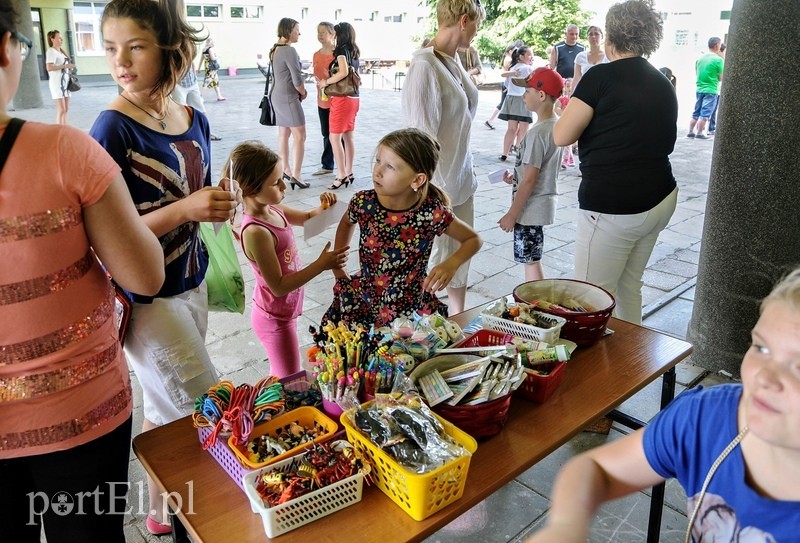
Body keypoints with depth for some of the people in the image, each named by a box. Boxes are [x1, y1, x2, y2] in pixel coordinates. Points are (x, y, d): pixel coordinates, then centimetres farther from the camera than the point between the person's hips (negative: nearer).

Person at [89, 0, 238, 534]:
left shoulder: (194, 120, 2)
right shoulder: (112, 129, -18)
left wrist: (218, 204, -7)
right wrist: (186, 209, -29)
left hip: (191, 286, 6)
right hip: (145, 300, -6)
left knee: (166, 411, 20)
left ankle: (165, 508, 41)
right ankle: (166, 517, 30)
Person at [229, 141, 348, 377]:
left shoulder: (273, 209, -5)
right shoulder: (256, 232, -30)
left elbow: (308, 218, 15)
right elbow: (279, 286, -27)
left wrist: (323, 207, -7)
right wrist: (321, 265, -28)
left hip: (285, 310, 8)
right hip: (275, 319, -8)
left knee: (280, 377, 26)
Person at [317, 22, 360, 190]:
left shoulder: (342, 50, -10)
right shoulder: (354, 51, 14)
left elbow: (343, 72, -25)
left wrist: (326, 82, -13)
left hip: (342, 98, -9)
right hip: (354, 97, 9)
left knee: (335, 138, -6)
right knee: (348, 136, 12)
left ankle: (341, 176, -7)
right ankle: (349, 173, 17)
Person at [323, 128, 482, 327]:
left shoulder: (433, 213, -20)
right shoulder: (363, 202, -14)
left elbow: (473, 240, -3)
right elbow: (346, 223, 12)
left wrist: (451, 264, -21)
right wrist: (338, 270, 9)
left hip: (411, 309, -2)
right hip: (362, 303, 2)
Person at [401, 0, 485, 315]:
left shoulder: (452, 62, 8)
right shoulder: (425, 66, -19)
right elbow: (422, 136, -22)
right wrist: (435, 191, -22)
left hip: (460, 177, 9)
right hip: (437, 184, -9)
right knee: (437, 257, 3)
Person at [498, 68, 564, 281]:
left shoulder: (537, 132, -22)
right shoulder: (556, 125, 5)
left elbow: (529, 180, -22)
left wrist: (511, 215, -16)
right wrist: (516, 176, 11)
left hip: (531, 207, -9)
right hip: (544, 200, 9)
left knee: (531, 261, 2)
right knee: (531, 258, 20)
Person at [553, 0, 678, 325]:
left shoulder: (602, 76, -11)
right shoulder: (664, 84, 11)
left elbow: (562, 136, -10)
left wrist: (575, 110, 10)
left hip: (612, 208, -8)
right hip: (661, 199, 8)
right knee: (629, 288, 19)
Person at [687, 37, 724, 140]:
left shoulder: (700, 58, 7)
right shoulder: (718, 59, -11)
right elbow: (721, 78, -8)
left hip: (699, 89, 6)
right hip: (711, 91, -6)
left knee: (696, 113, 13)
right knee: (705, 114, -2)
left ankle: (690, 132, 14)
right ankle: (699, 133, -1)